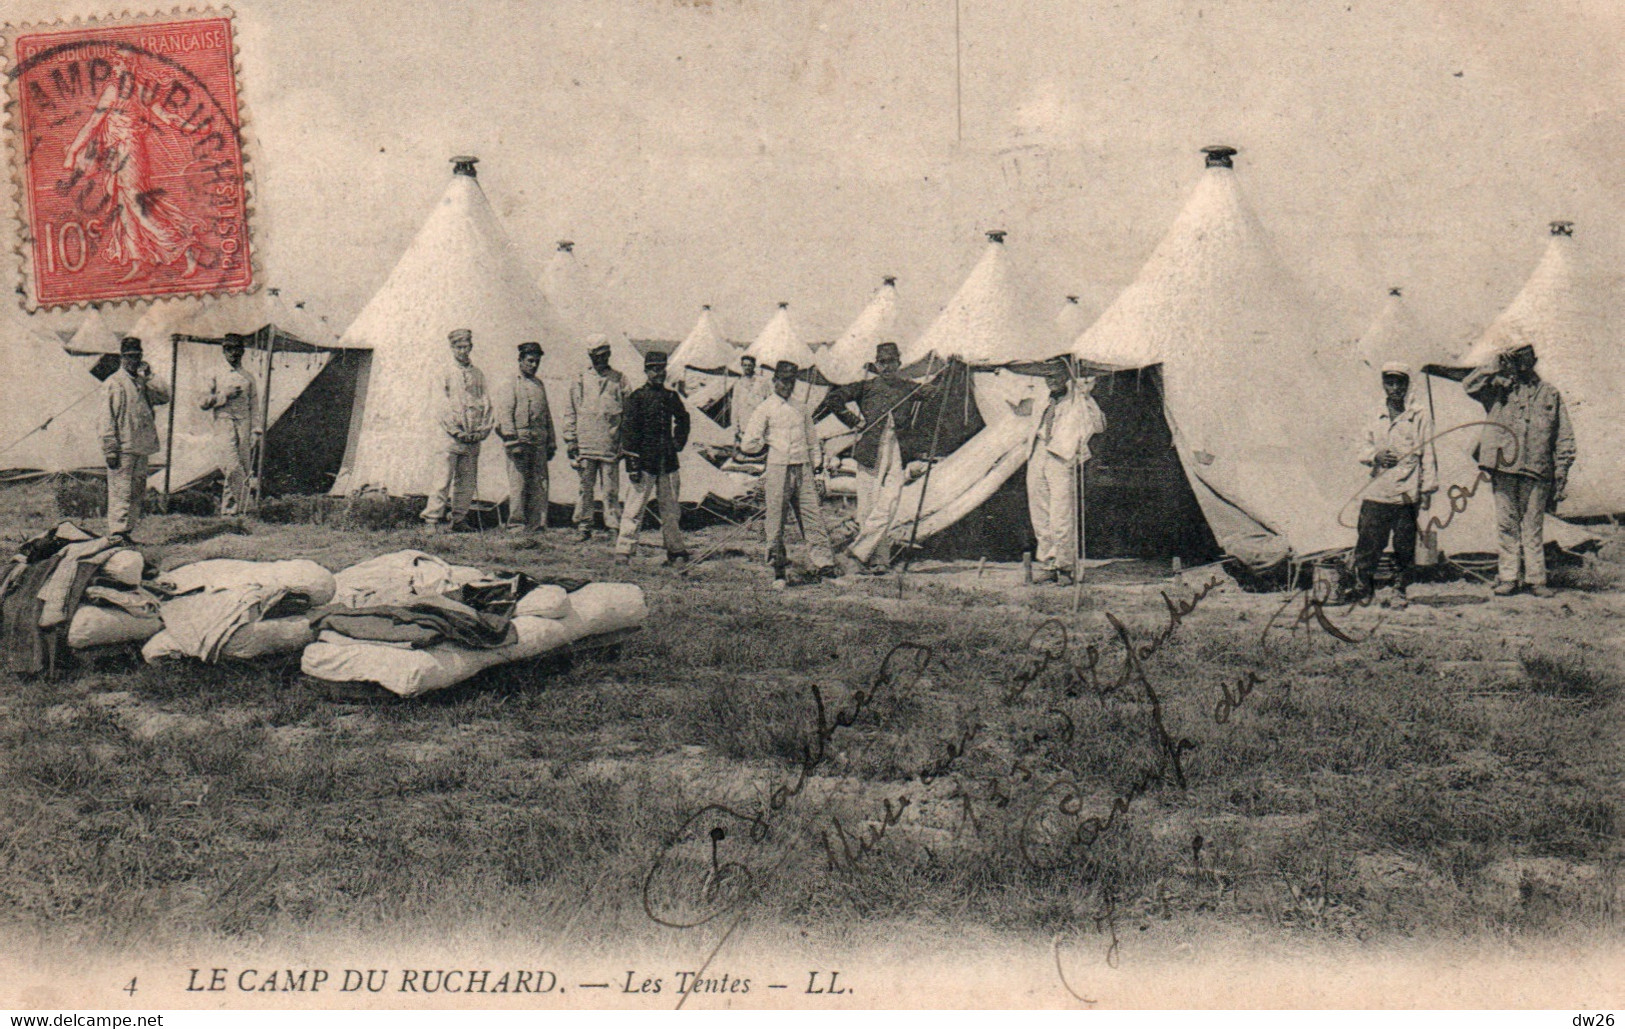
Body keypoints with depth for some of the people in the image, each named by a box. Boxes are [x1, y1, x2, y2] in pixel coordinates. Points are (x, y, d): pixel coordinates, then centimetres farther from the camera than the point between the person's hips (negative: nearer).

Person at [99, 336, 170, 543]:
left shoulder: (143, 383, 17)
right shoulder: (113, 383, -3)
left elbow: (165, 397, 5)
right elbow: (107, 418, -8)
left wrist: (149, 377, -1)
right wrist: (110, 449, -14)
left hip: (141, 448, 7)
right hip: (122, 448, -7)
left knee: (137, 492, 10)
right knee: (120, 490, -8)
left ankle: (126, 531, 17)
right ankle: (116, 533, -6)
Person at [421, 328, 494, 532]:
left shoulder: (479, 375, 16)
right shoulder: (445, 375, 5)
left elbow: (486, 403, 12)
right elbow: (443, 406, -3)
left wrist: (483, 429, -2)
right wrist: (457, 430, -12)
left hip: (474, 437, 4)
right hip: (452, 436, -4)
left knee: (468, 481, 3)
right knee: (445, 479, -9)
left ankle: (457, 519, 10)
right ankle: (434, 518, -6)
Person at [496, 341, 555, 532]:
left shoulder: (539, 385, 18)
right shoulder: (514, 384, -1)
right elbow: (505, 413, -7)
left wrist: (551, 444, 18)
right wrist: (513, 442, -15)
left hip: (539, 443, 6)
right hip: (520, 441, -6)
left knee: (539, 484, 3)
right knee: (518, 484, -4)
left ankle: (537, 524, 8)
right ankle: (516, 524, 1)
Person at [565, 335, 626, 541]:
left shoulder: (619, 381, 8)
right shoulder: (579, 381, 11)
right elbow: (570, 414, 13)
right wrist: (570, 440, 5)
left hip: (611, 445, -1)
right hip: (585, 445, 1)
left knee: (611, 490, 0)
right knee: (585, 488, 2)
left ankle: (613, 526, 7)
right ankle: (583, 527, 8)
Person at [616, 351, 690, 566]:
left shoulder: (671, 397, 11)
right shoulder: (637, 397, -4)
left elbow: (683, 420, 30)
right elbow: (629, 429, -8)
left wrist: (679, 442, 16)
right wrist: (632, 462, -14)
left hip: (668, 461, 5)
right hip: (645, 461, -5)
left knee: (671, 508, 11)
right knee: (636, 507, -6)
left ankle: (676, 550, 19)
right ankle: (623, 550, -2)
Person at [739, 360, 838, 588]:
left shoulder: (801, 409, 16)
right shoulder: (764, 409, 2)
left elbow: (812, 439, 23)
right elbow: (748, 444, -2)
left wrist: (817, 463, 15)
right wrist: (769, 443, 0)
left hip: (803, 469, 4)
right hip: (777, 469, -4)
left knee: (814, 517, -1)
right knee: (776, 520, -1)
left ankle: (824, 565, 0)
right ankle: (778, 572, 7)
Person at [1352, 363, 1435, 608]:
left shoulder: (1420, 418, 5)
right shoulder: (1376, 420, 16)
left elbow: (1428, 454, 2)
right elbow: (1364, 451, 21)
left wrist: (1428, 487, -5)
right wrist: (1375, 456, -2)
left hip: (1407, 494, -3)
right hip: (1376, 493, 3)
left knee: (1404, 546, 1)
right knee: (1367, 543, -2)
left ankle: (1399, 591, 11)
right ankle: (1361, 589, 7)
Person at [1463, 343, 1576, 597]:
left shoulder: (1550, 393, 13)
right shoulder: (1498, 388, 11)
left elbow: (1564, 435, 13)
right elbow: (1469, 386, -5)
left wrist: (1562, 469, 6)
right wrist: (1493, 368, -11)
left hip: (1536, 471, 0)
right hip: (1503, 468, 0)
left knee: (1533, 527, 1)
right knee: (1506, 526, 3)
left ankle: (1535, 579, 6)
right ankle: (1508, 577, 8)